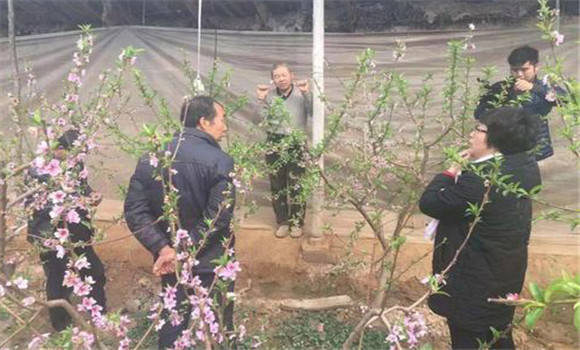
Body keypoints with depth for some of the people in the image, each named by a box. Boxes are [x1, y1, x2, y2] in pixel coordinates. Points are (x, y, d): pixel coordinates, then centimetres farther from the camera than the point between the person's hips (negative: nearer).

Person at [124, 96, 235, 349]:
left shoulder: (150, 160, -1)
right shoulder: (220, 162, -17)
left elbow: (135, 212, -7)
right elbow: (218, 218, -25)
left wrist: (163, 248, -12)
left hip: (169, 262, 5)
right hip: (211, 264, -4)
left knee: (172, 321, 22)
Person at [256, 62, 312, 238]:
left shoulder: (301, 93, 0)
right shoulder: (269, 95, 5)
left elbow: (313, 113, -13)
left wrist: (307, 93, -23)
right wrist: (261, 100, -13)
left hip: (297, 143, -2)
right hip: (275, 143, 2)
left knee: (296, 185, 2)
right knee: (277, 185, 9)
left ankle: (296, 222, 18)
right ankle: (282, 221, 23)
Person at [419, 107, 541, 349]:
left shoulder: (478, 180, -33)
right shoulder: (527, 166, -6)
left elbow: (428, 203, -22)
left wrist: (452, 170, -13)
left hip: (473, 280, -8)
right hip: (507, 273, 8)